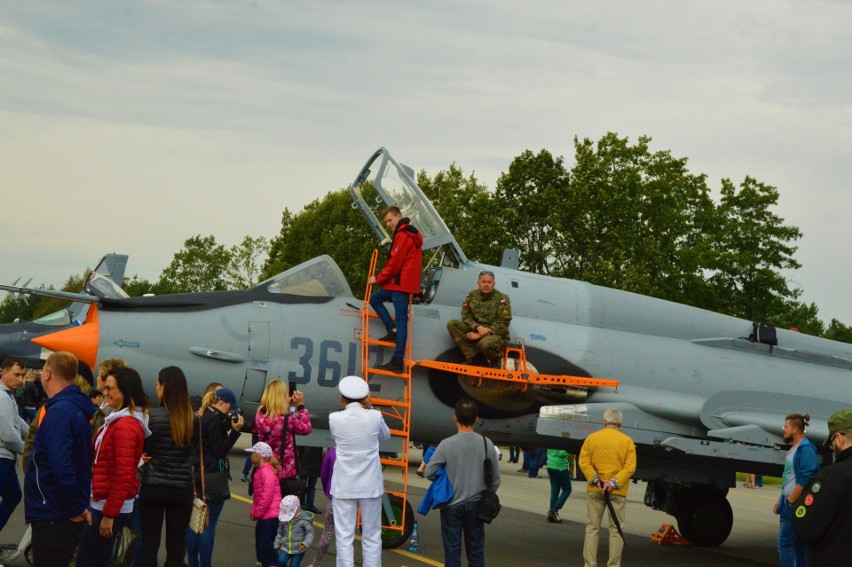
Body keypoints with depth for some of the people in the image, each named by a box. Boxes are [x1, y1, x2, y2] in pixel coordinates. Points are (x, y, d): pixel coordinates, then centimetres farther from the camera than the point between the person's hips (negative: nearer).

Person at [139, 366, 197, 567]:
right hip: (182, 489, 2)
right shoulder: (193, 419, -2)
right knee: (176, 545, 8)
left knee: (150, 544, 5)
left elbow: (142, 449, -3)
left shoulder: (153, 416, -11)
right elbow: (192, 448, 7)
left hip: (153, 487, -2)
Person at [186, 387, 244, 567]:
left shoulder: (202, 417, 13)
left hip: (198, 476, 9)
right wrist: (235, 430, -20)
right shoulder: (215, 419, -14)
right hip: (212, 477, -9)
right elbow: (219, 451, -16)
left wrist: (228, 426, 6)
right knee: (209, 525, -5)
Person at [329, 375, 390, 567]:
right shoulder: (374, 416, -8)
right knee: (371, 537, 9)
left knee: (344, 537, 3)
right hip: (370, 485, 0)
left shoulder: (335, 418, -7)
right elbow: (385, 436, 12)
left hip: (344, 486, 0)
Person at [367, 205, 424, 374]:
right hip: (401, 283, 10)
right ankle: (393, 331, 6)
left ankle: (398, 361, -12)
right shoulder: (412, 235, 19)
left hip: (401, 283, -10)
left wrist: (379, 278, -6)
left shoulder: (402, 235, -12)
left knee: (401, 319, -11)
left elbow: (395, 263, -17)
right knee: (374, 298, 19)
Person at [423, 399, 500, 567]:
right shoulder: (486, 444, -6)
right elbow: (495, 479, 2)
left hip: (452, 506, -2)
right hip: (475, 506, 2)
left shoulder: (447, 444, -14)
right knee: (476, 552, 12)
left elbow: (429, 473, -9)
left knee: (452, 553, 6)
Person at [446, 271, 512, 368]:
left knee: (486, 343, -42)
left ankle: (495, 361, -4)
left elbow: (502, 324, -14)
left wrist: (480, 335, -21)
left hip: (495, 335, -5)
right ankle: (472, 357, -16)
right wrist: (478, 327, -22)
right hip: (474, 331, 5)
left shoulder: (502, 298, -9)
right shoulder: (472, 295, 5)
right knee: (452, 324, -16)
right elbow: (466, 316, 0)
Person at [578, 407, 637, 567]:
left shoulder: (591, 438, 3)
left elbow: (584, 463, -5)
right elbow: (630, 466, -8)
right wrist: (614, 483, -12)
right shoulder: (627, 441, 0)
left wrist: (595, 480, -10)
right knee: (616, 530, 5)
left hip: (594, 490, 1)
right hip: (618, 492, -1)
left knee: (592, 528, 6)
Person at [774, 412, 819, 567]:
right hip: (788, 503, 10)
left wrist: (789, 502, -17)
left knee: (785, 543, -8)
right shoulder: (794, 448, 14)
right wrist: (780, 500, 17)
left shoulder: (806, 449, -16)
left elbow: (804, 481, -22)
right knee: (798, 544, 12)